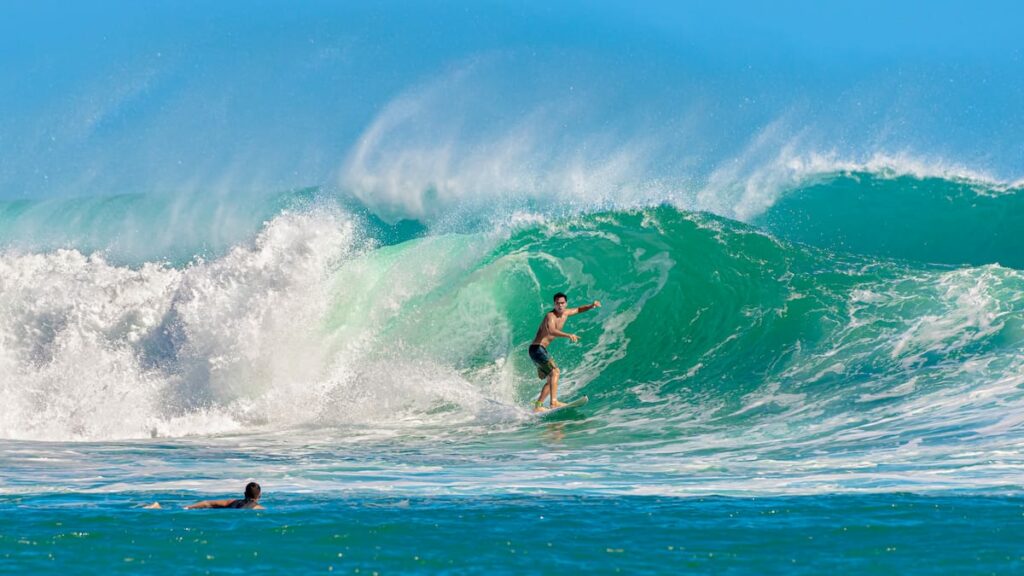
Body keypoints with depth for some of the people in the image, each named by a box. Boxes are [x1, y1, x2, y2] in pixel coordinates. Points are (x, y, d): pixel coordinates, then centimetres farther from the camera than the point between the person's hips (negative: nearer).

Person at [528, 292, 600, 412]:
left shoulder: (565, 313, 8)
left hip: (542, 350, 10)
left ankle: (537, 406, 14)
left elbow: (579, 309, 27)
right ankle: (554, 402, -34)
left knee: (550, 379, 12)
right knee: (555, 371, -23)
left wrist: (592, 306, 8)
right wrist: (568, 335, -52)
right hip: (536, 348, -10)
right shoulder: (550, 316, -19)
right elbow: (551, 331, -39)